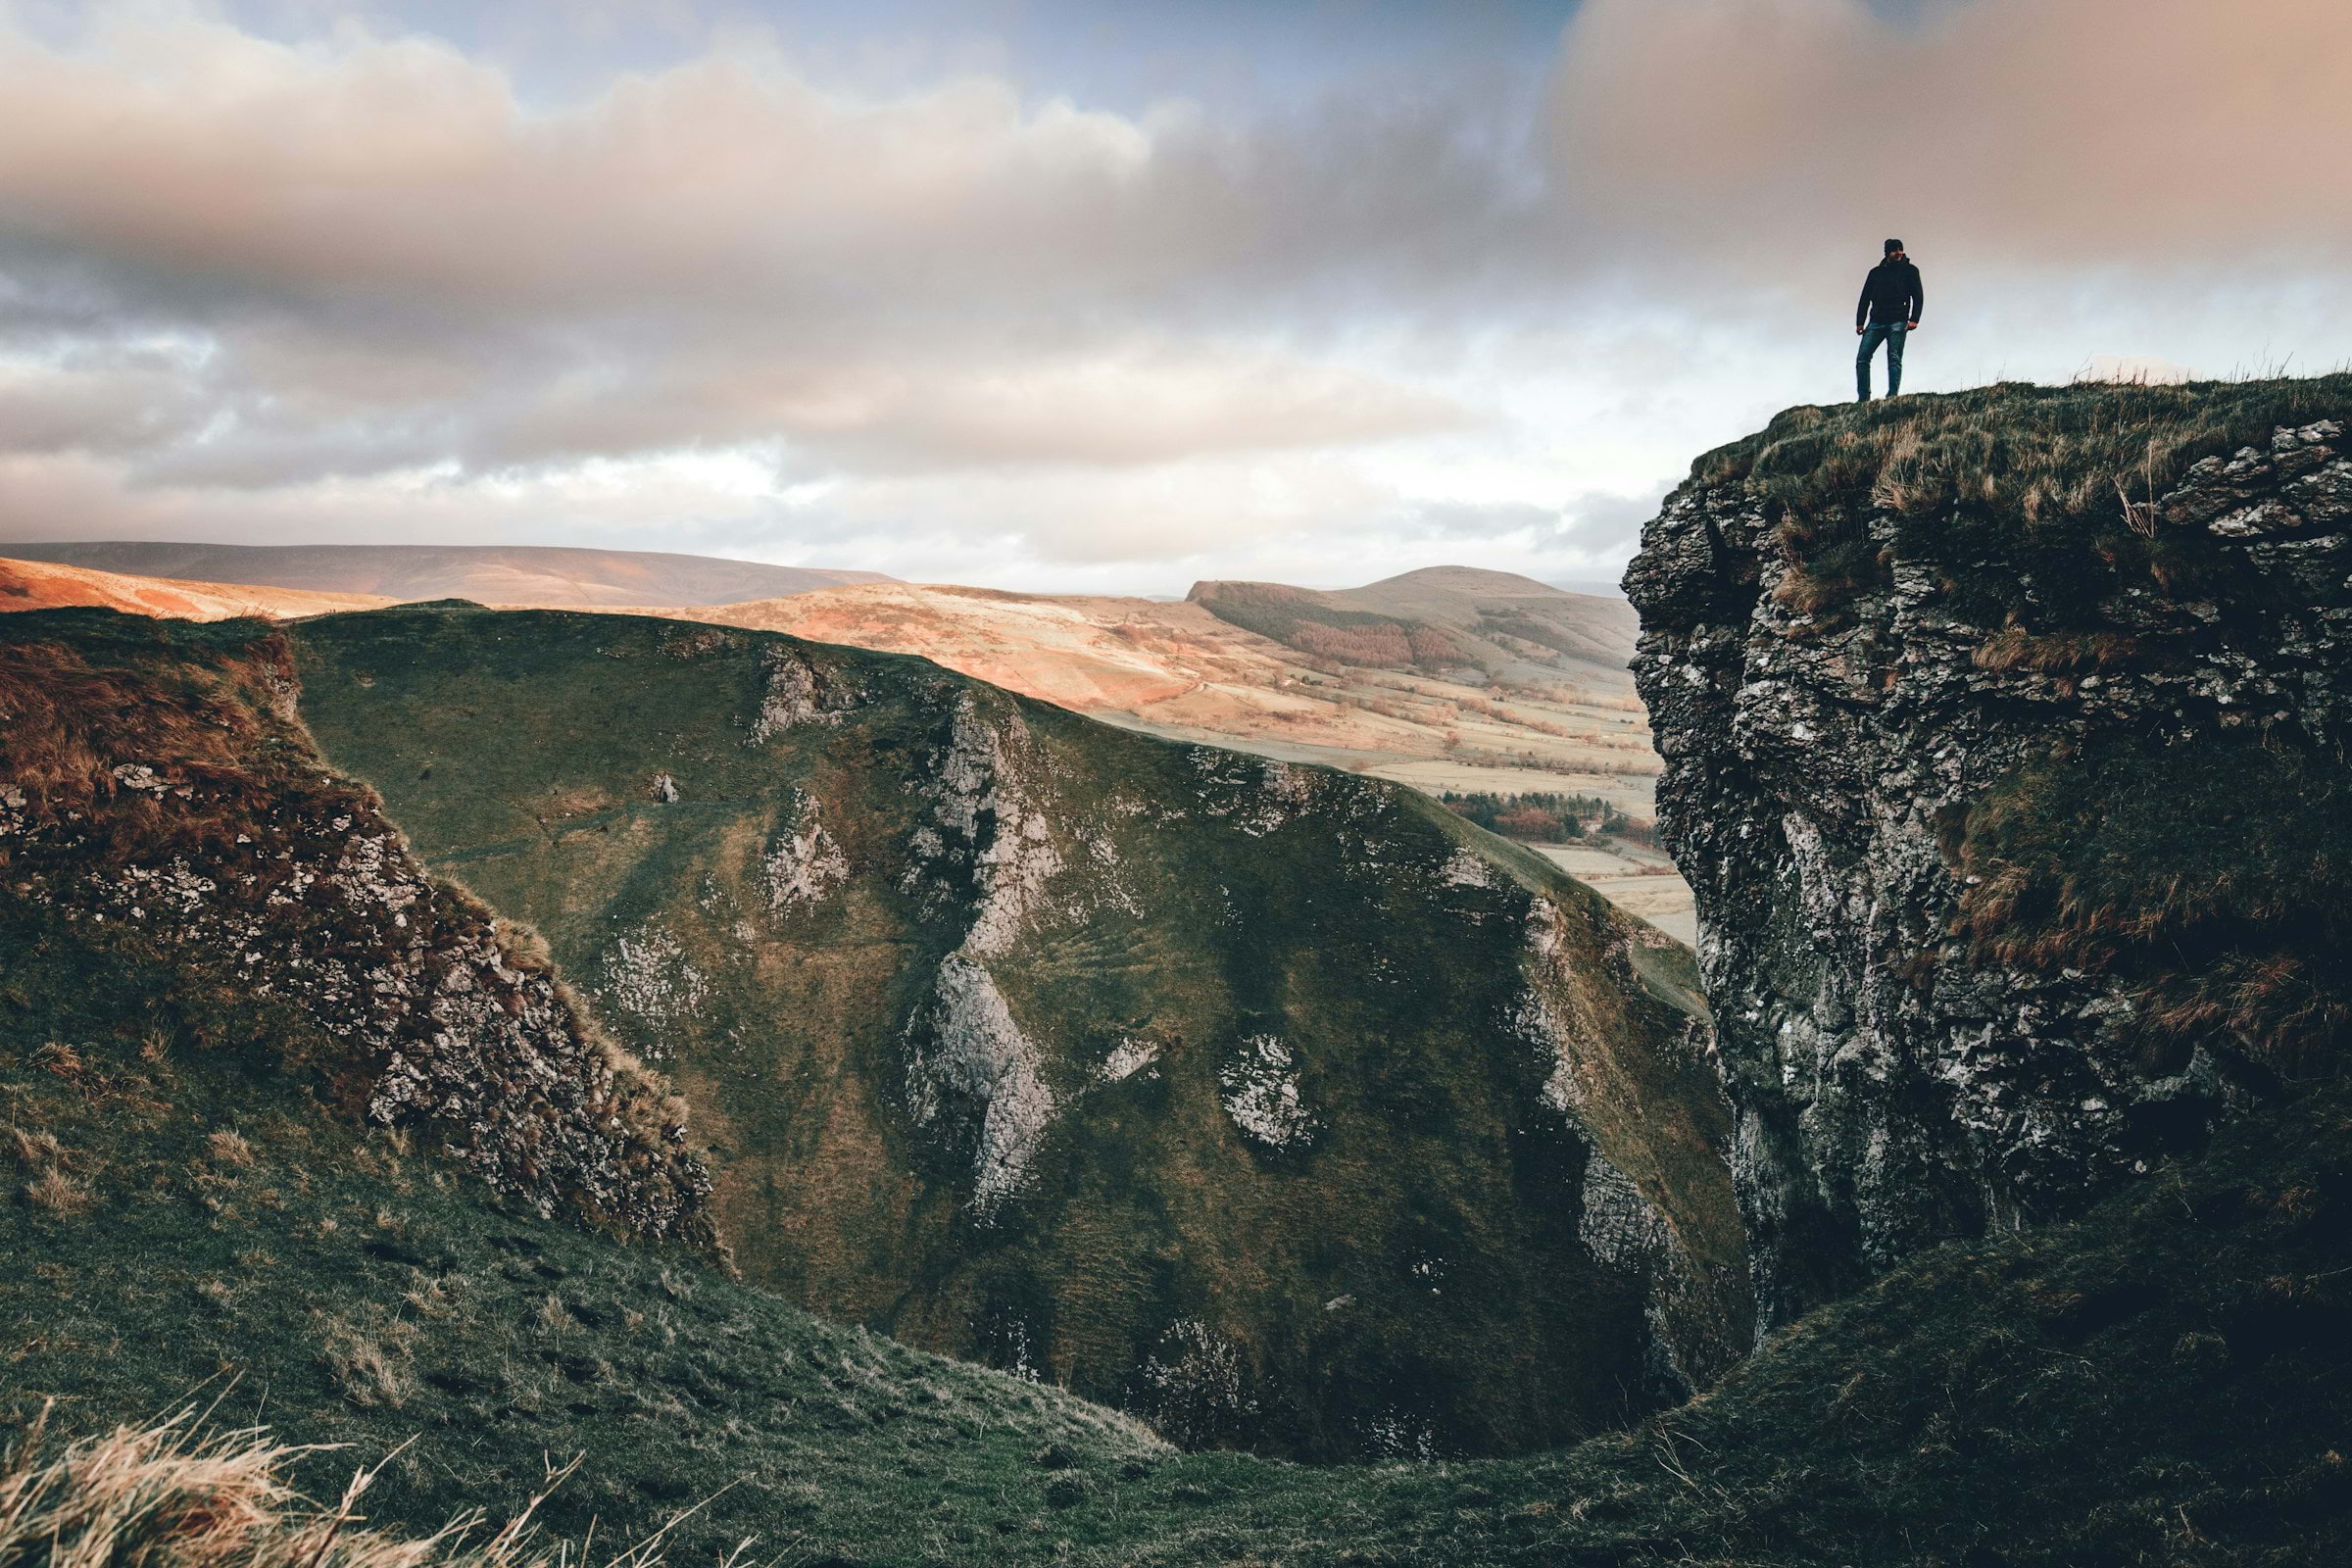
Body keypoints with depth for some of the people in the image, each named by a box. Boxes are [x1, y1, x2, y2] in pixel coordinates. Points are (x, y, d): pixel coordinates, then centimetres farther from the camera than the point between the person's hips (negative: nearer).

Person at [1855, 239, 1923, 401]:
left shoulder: (1910, 270, 12)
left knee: (1894, 359, -10)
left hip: (1897, 322, -3)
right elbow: (1865, 298, 18)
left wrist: (1914, 319, -9)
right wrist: (1859, 322, 7)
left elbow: (1918, 296, 5)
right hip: (1876, 321, 3)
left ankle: (1892, 396, -13)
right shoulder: (1876, 272, 20)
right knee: (1862, 357, -9)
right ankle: (1863, 397, -9)